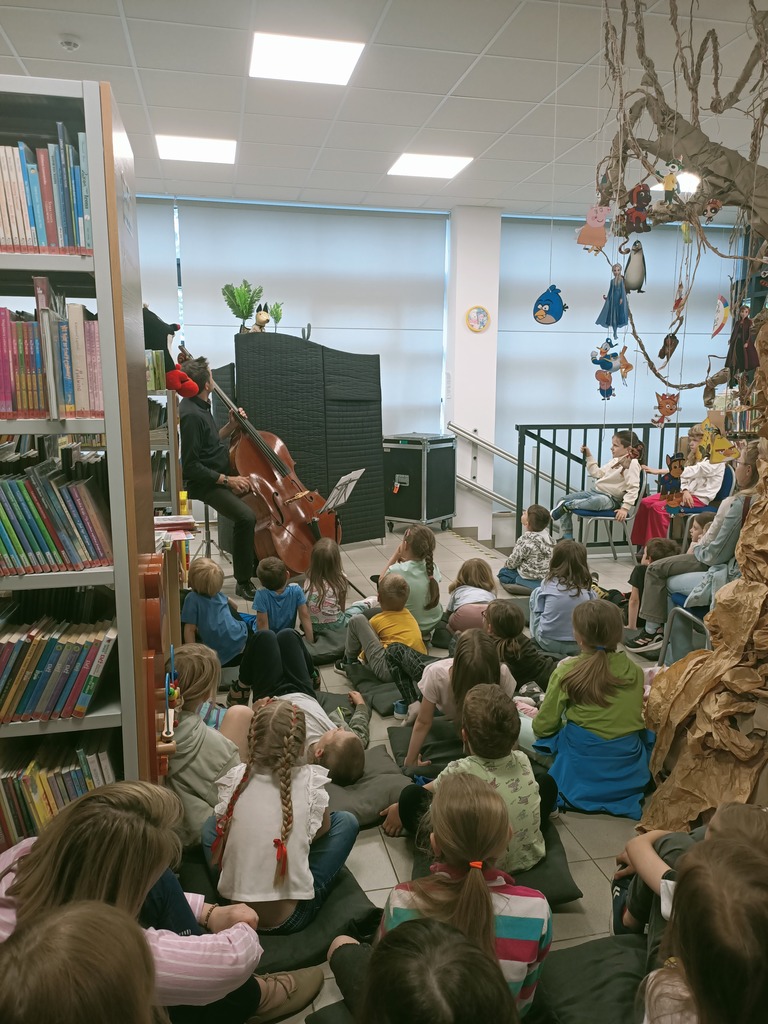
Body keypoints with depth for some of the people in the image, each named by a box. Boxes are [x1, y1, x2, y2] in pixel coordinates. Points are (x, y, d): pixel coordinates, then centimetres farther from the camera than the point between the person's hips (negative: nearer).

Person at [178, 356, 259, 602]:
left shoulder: (200, 406, 9)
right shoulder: (191, 415, -22)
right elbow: (190, 467, -23)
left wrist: (231, 426, 6)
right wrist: (226, 480, -21)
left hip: (222, 476, 11)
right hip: (205, 484, -11)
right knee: (246, 516, -28)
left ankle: (258, 561, 21)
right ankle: (243, 581, -15)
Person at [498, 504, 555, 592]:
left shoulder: (525, 540, -23)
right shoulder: (547, 535, -2)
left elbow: (512, 563, -12)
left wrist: (506, 565, 11)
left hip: (533, 581, -8)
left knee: (503, 572, 10)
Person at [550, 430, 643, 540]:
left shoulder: (632, 464, -13)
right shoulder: (615, 460, 13)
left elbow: (633, 488, -19)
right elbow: (598, 473, 21)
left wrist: (625, 508, -26)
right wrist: (588, 456, 16)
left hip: (610, 499, -9)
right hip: (595, 491, 9)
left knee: (598, 501, -46)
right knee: (563, 499, 0)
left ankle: (566, 506, -31)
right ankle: (566, 538, 2)